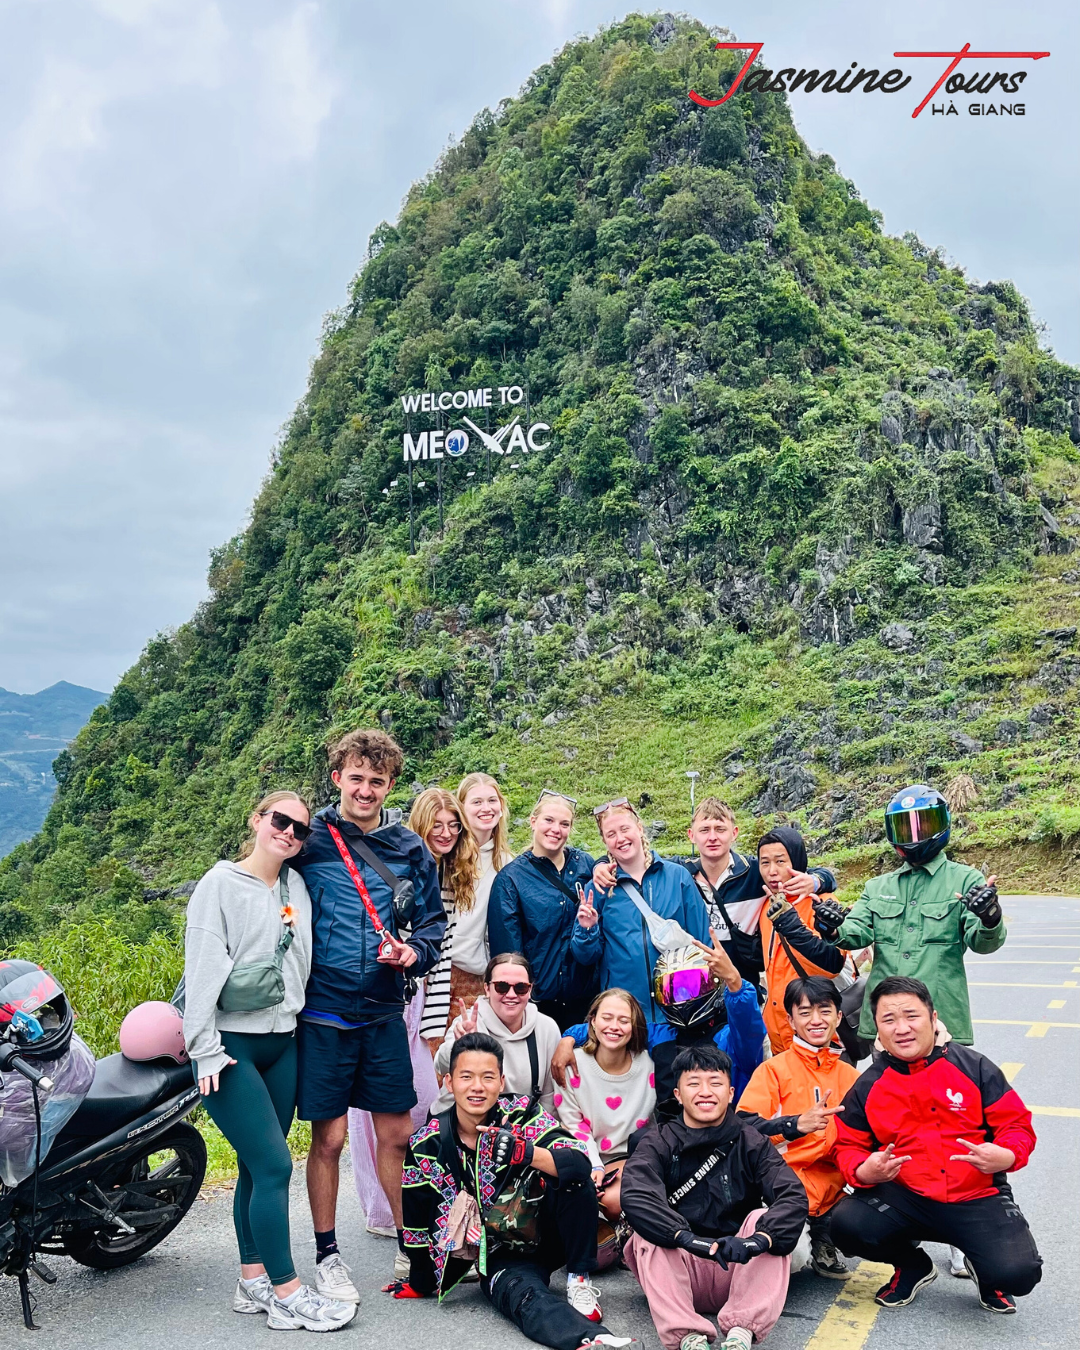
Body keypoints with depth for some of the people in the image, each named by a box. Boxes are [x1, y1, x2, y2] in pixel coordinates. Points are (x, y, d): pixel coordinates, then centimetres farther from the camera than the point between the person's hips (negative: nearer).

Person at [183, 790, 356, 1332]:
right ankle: (287, 1296, 2)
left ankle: (253, 1282, 22)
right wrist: (205, 1049, -14)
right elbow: (202, 967, -11)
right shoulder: (221, 884, -6)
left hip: (281, 1042, 6)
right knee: (273, 1165, -8)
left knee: (257, 1167, 11)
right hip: (231, 1045, -5)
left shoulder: (296, 886, 10)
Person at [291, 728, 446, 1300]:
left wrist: (413, 952, -10)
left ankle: (409, 1245, 27)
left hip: (384, 1012, 3)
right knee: (329, 1138, 7)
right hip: (323, 1012, -3)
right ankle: (327, 1254, 25)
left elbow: (433, 921, 10)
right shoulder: (308, 839, -5)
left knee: (396, 1133, 11)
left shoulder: (410, 850, 5)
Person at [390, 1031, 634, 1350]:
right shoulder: (426, 1147, -8)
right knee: (525, 1296, -33)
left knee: (571, 1178, -26)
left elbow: (579, 1163, -26)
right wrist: (420, 1285, 13)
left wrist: (525, 1152, -43)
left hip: (549, 1236, 0)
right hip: (501, 1255, 0)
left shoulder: (521, 1114, -12)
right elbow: (417, 1224, 5)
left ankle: (579, 1280, -13)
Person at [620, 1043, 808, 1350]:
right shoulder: (658, 1143, -1)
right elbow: (634, 1196, -22)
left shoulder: (750, 1143, 1)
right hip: (678, 1275, 0)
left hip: (739, 1272, 0)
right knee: (647, 1231, -25)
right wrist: (686, 1238, -40)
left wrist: (758, 1239, -37)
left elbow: (793, 1196, -17)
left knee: (764, 1220, -23)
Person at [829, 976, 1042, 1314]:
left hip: (977, 1197, -1)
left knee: (1017, 1272, -26)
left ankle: (982, 1265, 17)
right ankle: (912, 1266, 12)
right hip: (903, 1197, 2)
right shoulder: (867, 1086, 3)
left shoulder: (973, 1067, -1)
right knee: (846, 1223, -23)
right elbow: (848, 1145, 7)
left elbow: (1016, 1124, 1)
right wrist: (863, 1171, -17)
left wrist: (1006, 1156, -22)